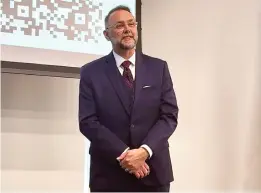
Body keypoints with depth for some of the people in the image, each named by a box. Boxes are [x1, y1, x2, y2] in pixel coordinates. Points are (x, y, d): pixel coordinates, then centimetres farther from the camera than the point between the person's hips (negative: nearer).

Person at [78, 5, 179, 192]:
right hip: (109, 173, -1)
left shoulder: (159, 67, 5)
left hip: (154, 170, 2)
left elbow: (170, 115, -1)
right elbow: (88, 121, -6)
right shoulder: (91, 72, 1)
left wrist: (145, 151, -15)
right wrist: (123, 154, -16)